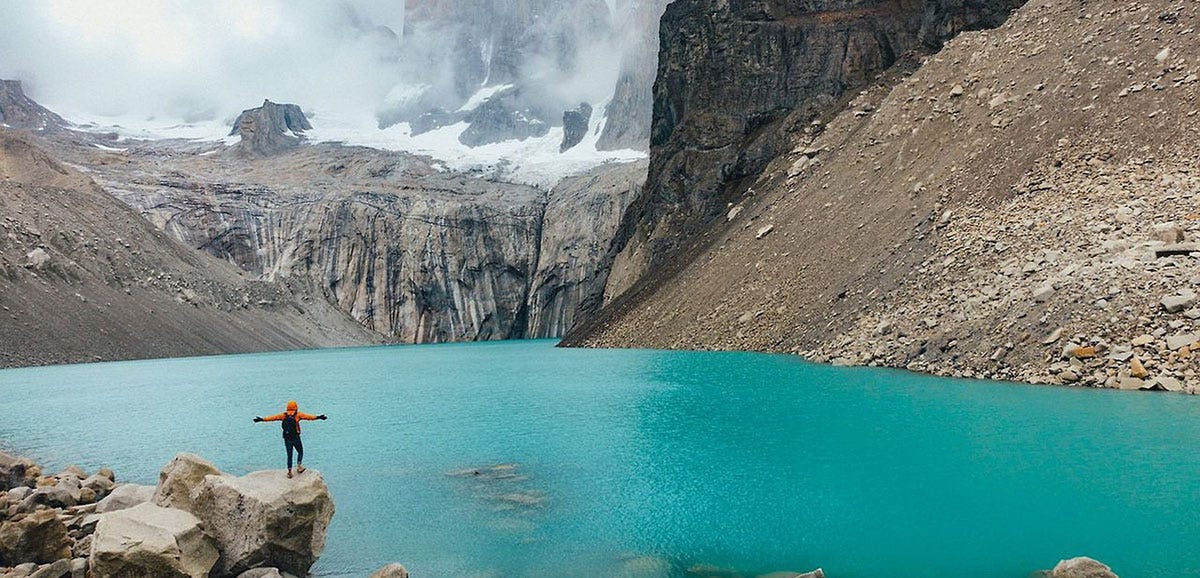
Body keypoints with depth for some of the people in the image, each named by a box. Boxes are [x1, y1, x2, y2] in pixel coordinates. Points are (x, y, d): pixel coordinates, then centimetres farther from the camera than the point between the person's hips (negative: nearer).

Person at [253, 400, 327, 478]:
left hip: (287, 439, 3)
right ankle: (299, 466, 0)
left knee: (289, 455, 12)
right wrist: (317, 417, -19)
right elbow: (308, 417, -15)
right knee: (300, 452, 15)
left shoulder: (283, 415, 6)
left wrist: (262, 419, 18)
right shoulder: (297, 415, -5)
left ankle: (289, 471, 11)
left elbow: (272, 417, 10)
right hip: (295, 438, -3)